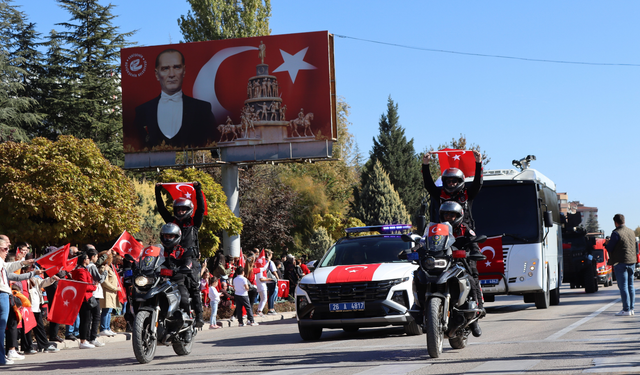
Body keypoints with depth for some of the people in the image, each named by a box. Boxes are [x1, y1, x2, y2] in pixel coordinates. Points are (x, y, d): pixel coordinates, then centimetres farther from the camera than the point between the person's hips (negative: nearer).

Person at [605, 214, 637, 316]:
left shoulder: (616, 233, -13)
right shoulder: (631, 232, 11)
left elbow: (609, 248, -12)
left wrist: (607, 243, 10)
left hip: (621, 262, -7)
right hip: (631, 261, 7)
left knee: (623, 286, -5)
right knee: (630, 285, 13)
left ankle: (626, 310, -6)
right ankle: (631, 308, 16)